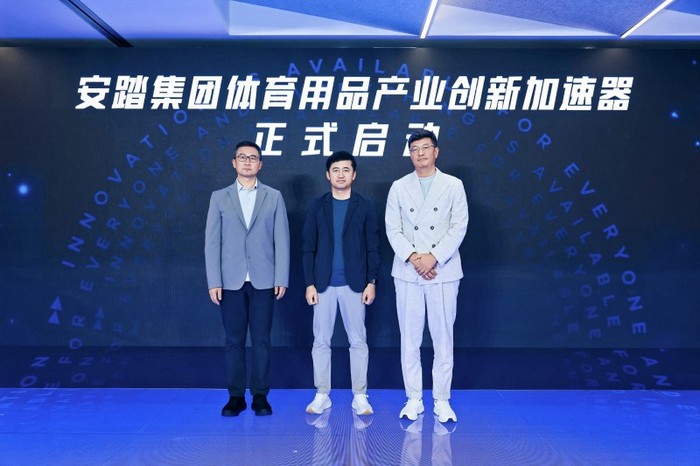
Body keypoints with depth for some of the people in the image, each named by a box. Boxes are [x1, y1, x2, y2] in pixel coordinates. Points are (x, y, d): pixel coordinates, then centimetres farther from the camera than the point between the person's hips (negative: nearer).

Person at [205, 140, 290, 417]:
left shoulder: (274, 197, 7)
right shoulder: (220, 197, 8)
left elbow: (282, 240, 3)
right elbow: (212, 242, 3)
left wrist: (282, 278, -4)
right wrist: (214, 282, -4)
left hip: (263, 280, 0)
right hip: (231, 281, 1)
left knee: (261, 340, 5)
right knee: (234, 341, 6)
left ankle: (260, 396, 16)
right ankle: (236, 396, 17)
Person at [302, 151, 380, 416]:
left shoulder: (365, 206, 2)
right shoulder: (317, 206, 4)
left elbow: (373, 248, 2)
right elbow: (309, 248, 3)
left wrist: (371, 282, -5)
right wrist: (309, 283, -2)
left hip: (354, 284, -1)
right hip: (324, 284, 1)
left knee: (358, 341, 5)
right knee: (321, 341, 6)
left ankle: (360, 396, 16)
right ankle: (322, 395, 18)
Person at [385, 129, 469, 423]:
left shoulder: (453, 185, 5)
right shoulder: (399, 187, 7)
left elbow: (459, 226, -3)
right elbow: (392, 229, 1)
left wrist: (434, 257, -14)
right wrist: (412, 257, -14)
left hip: (443, 272, -1)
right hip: (407, 273, 1)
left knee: (443, 338, 4)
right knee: (410, 339, 6)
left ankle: (442, 401, 16)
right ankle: (414, 399, 18)